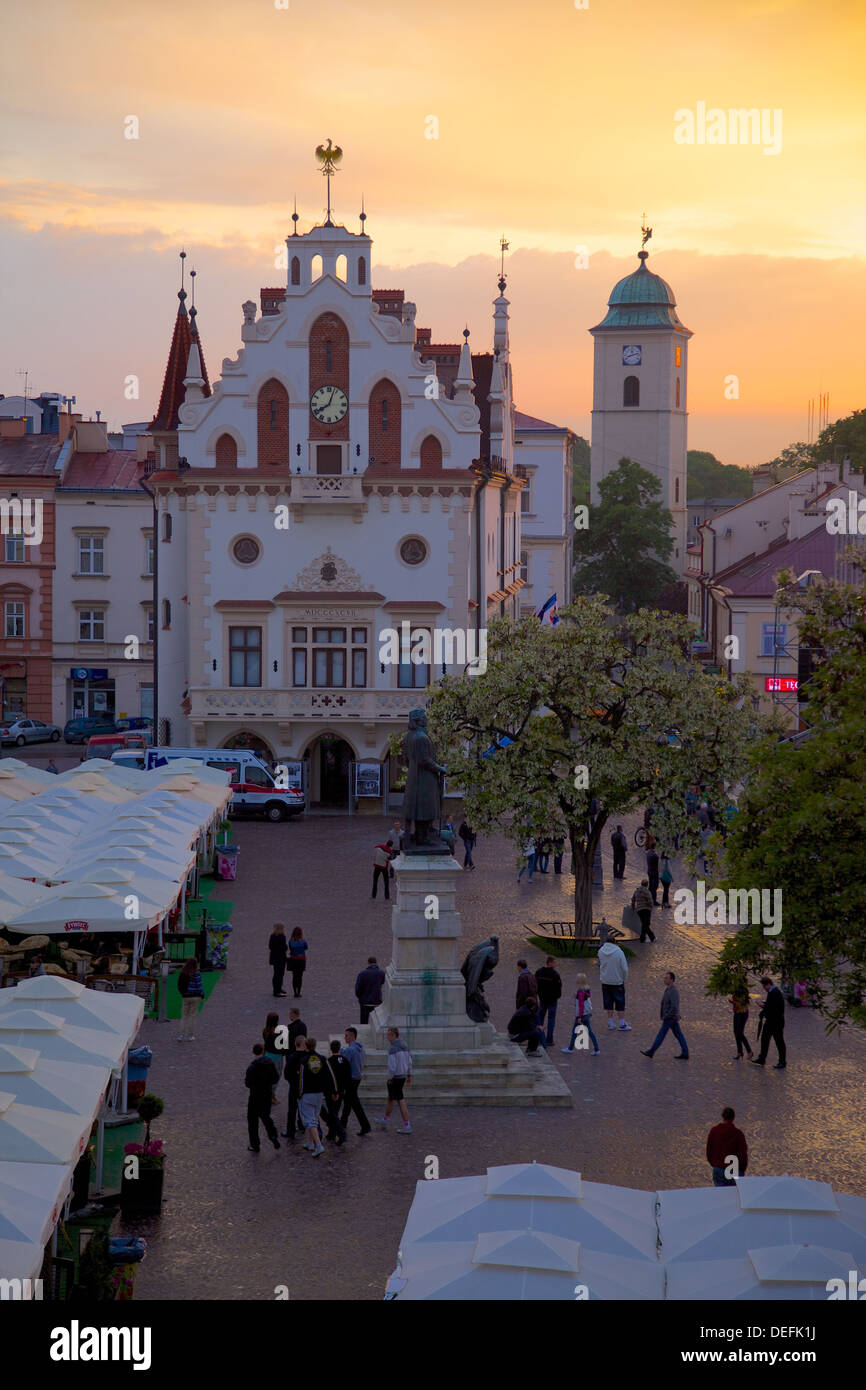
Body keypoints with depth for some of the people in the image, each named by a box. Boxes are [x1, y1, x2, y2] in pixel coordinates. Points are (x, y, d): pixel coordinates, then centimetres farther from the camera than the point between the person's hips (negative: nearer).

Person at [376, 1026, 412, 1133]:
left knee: (400, 1101, -2)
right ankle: (384, 1121, 37)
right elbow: (409, 1061, 12)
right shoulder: (404, 1046, 7)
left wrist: (390, 1078, -13)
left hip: (395, 1077, -9)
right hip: (403, 1076, 9)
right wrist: (409, 1075, 18)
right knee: (390, 1097, 23)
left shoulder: (392, 1048, -21)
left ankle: (407, 1127, 2)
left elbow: (392, 1065, -24)